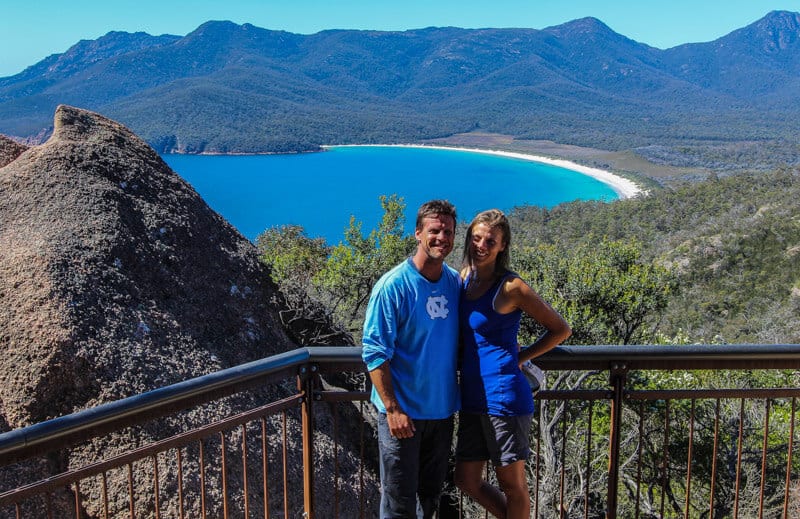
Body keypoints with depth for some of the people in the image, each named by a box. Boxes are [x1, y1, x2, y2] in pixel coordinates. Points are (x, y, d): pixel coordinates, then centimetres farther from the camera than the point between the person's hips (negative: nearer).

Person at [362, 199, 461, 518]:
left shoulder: (456, 282, 2)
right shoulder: (393, 286, -16)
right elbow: (375, 353, -16)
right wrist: (393, 409, -19)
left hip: (442, 408, 6)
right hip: (403, 412, -6)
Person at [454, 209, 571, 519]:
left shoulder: (511, 287, -12)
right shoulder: (464, 278, 7)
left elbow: (560, 329, -5)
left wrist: (519, 357, -5)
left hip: (504, 397, -7)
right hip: (471, 399, 7)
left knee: (511, 484, 9)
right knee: (466, 481, 16)